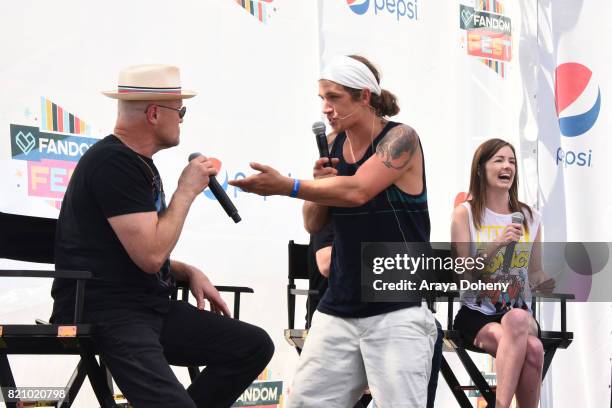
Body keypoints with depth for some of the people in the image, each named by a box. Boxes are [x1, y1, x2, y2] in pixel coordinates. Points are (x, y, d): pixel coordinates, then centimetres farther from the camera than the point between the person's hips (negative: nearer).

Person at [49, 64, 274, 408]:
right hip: (106, 314, -10)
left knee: (254, 346, 1)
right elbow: (150, 255, -21)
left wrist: (189, 273, 9)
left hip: (151, 306, 10)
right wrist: (187, 191, -9)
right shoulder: (112, 162, -15)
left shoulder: (138, 161, 18)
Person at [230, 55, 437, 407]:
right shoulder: (335, 146, 9)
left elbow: (356, 191, -26)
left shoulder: (400, 139, -9)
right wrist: (320, 183, -7)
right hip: (338, 309, 6)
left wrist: (287, 186, -26)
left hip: (397, 311, -6)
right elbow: (314, 224, 11)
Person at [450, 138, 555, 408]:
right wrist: (497, 244, -19)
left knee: (531, 348, -36)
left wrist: (551, 282, -7)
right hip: (476, 314, -3)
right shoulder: (465, 214, 1)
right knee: (531, 349, -35)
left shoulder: (529, 217, 12)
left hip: (520, 315, 3)